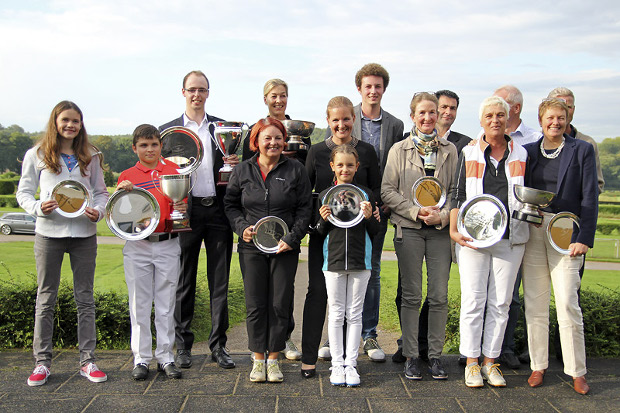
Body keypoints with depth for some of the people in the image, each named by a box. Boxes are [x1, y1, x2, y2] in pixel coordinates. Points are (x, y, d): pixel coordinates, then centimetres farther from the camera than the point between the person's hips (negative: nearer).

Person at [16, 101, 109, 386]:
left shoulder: (90, 156, 9)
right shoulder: (37, 155, 5)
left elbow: (101, 193, 12)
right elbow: (23, 193, 6)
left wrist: (98, 211, -9)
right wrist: (38, 208, -14)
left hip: (84, 232, 1)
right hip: (49, 233, -1)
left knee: (85, 298, 5)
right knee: (46, 298, 5)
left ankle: (87, 360, 12)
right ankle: (42, 361, 15)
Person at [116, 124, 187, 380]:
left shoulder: (172, 170, 5)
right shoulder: (127, 176, 5)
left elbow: (181, 204, 9)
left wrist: (181, 210, -14)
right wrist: (120, 193, -13)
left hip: (168, 245, 0)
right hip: (137, 246, 0)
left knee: (166, 304, 5)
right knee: (140, 304, 5)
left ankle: (165, 357, 15)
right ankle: (141, 359, 15)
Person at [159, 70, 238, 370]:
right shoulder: (168, 130, 8)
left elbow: (234, 164, 16)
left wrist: (235, 165, -7)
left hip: (218, 210, 1)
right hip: (185, 211, -1)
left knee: (220, 281, 4)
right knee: (184, 281, 6)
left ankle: (218, 345, 13)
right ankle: (183, 346, 17)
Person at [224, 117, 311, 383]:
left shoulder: (296, 171, 3)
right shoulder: (242, 171, 7)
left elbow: (304, 209, 3)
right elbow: (230, 204, 13)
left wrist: (291, 238, -8)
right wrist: (242, 227, -4)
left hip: (285, 248, -1)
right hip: (251, 247, 1)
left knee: (280, 304, 2)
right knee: (255, 304, 3)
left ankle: (274, 359, 15)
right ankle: (258, 359, 16)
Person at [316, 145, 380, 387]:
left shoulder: (365, 194, 4)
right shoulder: (325, 195, 4)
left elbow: (374, 232, 6)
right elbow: (319, 233, 7)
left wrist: (368, 217, -13)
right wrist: (324, 220, -13)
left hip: (360, 261, 0)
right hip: (333, 260, 0)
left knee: (354, 314, 6)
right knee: (336, 314, 6)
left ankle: (351, 363, 15)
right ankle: (337, 364, 14)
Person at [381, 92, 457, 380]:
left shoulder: (449, 150, 11)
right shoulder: (399, 150, 6)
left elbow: (457, 190, 9)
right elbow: (387, 191, 1)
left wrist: (443, 215, -8)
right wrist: (416, 212, -10)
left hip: (441, 229, 2)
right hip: (409, 229, -1)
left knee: (439, 296, 2)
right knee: (411, 296, 1)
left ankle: (435, 354, 13)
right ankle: (411, 355, 11)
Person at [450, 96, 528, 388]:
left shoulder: (521, 155, 9)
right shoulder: (468, 153, 5)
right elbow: (458, 196, 4)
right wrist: (454, 230, -6)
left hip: (510, 238, 2)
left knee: (501, 302, 5)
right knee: (473, 300, 0)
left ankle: (491, 361, 16)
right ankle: (472, 363, 11)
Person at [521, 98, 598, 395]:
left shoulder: (582, 150, 3)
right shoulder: (527, 151, 10)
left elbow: (589, 198, -1)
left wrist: (585, 238, -9)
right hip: (531, 232, 3)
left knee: (567, 303, -6)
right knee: (535, 303, 6)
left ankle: (577, 371, 7)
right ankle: (538, 366, 17)